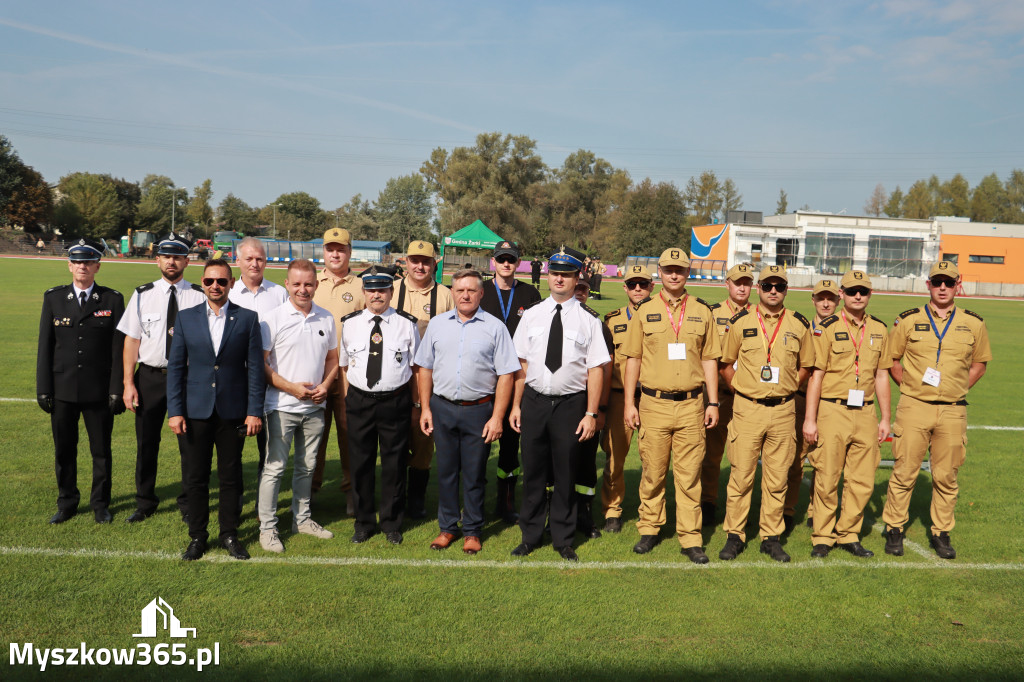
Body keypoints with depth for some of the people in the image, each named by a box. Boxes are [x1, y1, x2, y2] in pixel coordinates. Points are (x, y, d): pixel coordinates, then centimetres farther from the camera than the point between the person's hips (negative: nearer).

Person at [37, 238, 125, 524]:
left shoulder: (113, 299, 0)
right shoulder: (53, 298, 5)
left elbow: (118, 348, -2)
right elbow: (45, 347, 4)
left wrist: (117, 389, -6)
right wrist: (43, 388, 0)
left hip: (99, 391, -2)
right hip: (62, 390, 2)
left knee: (101, 451, 8)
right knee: (64, 450, 12)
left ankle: (100, 503, 24)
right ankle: (66, 503, 28)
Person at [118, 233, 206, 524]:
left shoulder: (200, 296, -2)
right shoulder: (142, 295, 3)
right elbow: (131, 340, 3)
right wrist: (128, 383, -3)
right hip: (150, 376, 2)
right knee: (146, 443, 12)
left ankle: (188, 505, 25)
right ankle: (145, 503, 30)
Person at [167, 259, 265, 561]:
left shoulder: (247, 319, 1)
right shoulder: (186, 318, 5)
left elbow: (255, 367, 0)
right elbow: (175, 367, 4)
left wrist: (254, 411, -5)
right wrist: (174, 411, -3)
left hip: (232, 412, -1)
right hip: (195, 411, 1)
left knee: (231, 477, 9)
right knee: (195, 478, 8)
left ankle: (230, 534, 24)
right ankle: (197, 536, 23)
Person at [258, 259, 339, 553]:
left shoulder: (326, 319, 6)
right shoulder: (273, 319, -7)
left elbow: (332, 358, 14)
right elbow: (260, 363, -9)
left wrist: (325, 386, -4)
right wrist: (292, 387, -15)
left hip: (315, 407, 4)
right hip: (282, 405, -4)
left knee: (307, 465, 15)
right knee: (275, 466, -1)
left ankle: (302, 518, 29)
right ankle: (267, 527, 11)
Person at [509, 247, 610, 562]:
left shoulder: (588, 319, -3)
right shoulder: (532, 314, 5)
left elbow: (596, 368, -4)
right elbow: (522, 363, 6)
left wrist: (591, 413, -8)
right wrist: (516, 405, 4)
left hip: (571, 404, -2)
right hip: (534, 401, 2)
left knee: (566, 473, 9)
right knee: (533, 471, 11)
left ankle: (563, 539, 26)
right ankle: (530, 536, 28)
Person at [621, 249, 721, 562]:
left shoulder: (702, 312, 9)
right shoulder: (644, 311, 6)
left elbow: (709, 359, 10)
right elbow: (633, 359, 6)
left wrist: (713, 402, 4)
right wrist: (629, 403, 1)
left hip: (691, 405, 1)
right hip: (654, 404, 0)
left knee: (689, 475, 2)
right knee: (653, 472, 6)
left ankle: (690, 539, 10)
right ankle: (649, 530, 22)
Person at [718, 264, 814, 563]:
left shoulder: (799, 325, 6)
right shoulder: (740, 322, 2)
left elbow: (805, 365, 18)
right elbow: (724, 364, 9)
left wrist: (787, 388, 9)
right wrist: (741, 389, 4)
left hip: (783, 411, 2)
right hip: (747, 409, -2)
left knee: (776, 479, 7)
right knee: (740, 475, 1)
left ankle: (771, 536, 19)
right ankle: (734, 535, 12)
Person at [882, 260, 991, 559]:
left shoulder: (974, 324, 6)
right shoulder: (908, 320, 1)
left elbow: (980, 363, 17)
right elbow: (891, 359, 10)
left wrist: (959, 389, 6)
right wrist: (909, 387, 2)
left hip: (953, 411, 2)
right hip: (914, 408, -1)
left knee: (946, 476, 7)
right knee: (904, 472, 1)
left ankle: (941, 533, 22)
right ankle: (895, 529, 15)